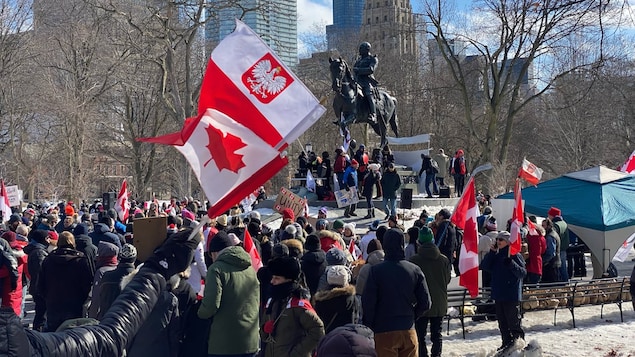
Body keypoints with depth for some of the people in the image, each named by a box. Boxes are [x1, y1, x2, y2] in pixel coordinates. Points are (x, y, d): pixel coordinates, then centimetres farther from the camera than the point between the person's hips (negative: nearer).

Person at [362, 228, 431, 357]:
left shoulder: (376, 270, -10)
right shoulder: (415, 270, 0)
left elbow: (367, 303, -10)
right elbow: (425, 303, 1)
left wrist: (369, 328, 2)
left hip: (384, 331, -3)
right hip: (408, 331, 3)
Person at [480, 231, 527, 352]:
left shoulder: (515, 255, -7)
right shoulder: (495, 255, 12)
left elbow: (523, 273, -13)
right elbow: (484, 266, 1)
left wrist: (511, 263, -26)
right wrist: (492, 253, -8)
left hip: (512, 296, -7)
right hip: (498, 294, 7)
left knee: (513, 320, -4)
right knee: (502, 321, 12)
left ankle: (519, 340, 8)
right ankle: (507, 342, 21)